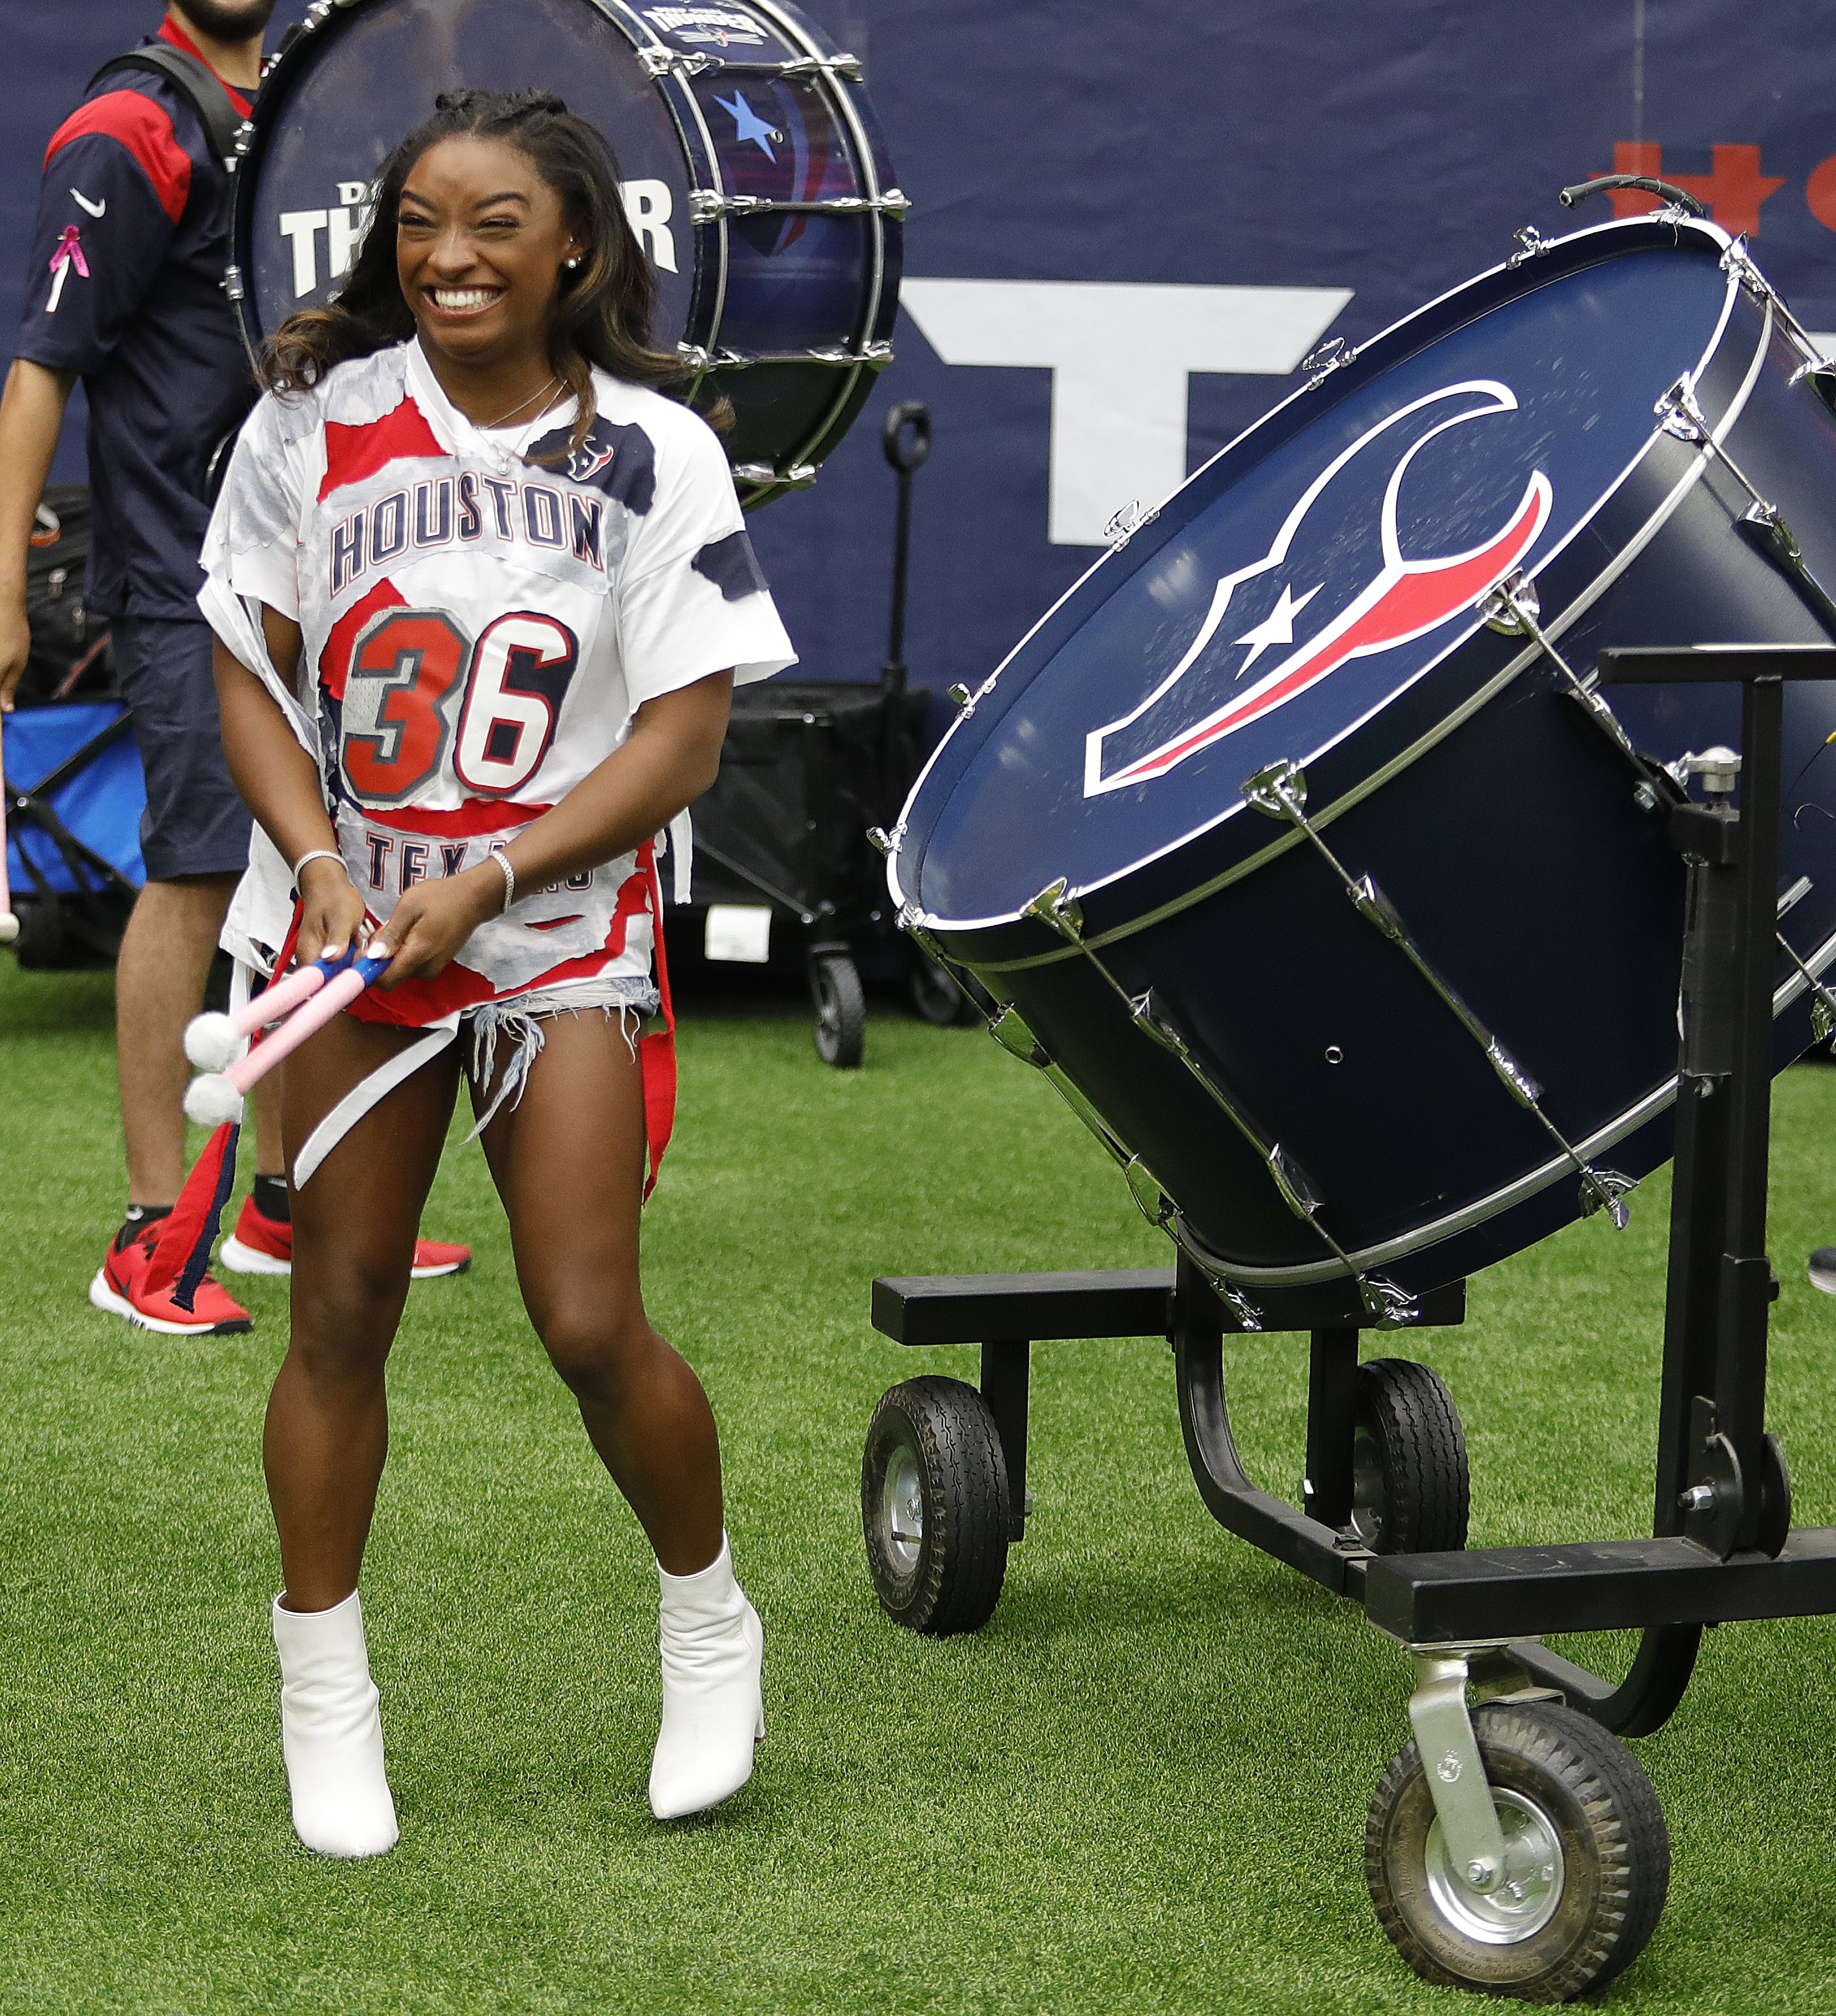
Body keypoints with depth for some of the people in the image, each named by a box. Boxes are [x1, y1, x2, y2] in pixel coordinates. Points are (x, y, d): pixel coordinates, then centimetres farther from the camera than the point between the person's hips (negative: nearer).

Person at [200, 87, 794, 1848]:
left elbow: (682, 737, -8)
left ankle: (707, 1620, 20)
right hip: (355, 921, 2)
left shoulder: (652, 452, -6)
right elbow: (250, 669, 4)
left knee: (589, 1324, -6)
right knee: (338, 1317, 4)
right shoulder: (312, 421, 0)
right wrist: (323, 866, -12)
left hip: (563, 940, -2)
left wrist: (481, 885, -16)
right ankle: (324, 1695, 19)